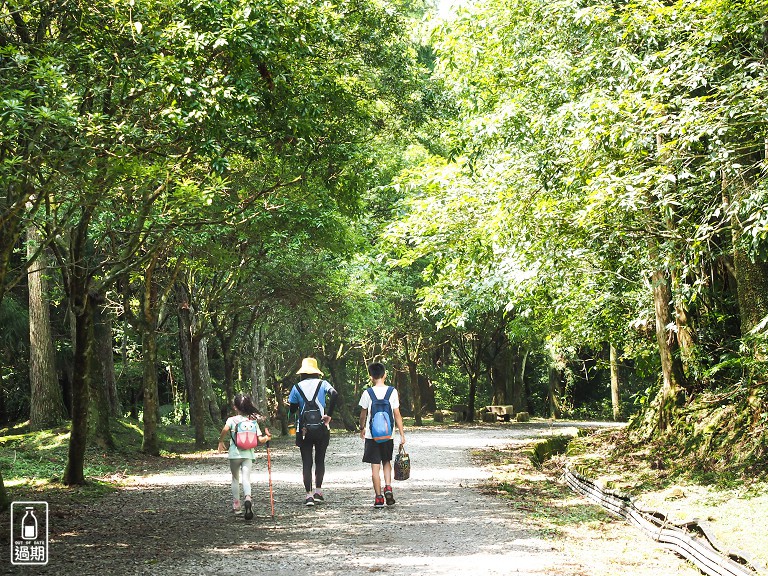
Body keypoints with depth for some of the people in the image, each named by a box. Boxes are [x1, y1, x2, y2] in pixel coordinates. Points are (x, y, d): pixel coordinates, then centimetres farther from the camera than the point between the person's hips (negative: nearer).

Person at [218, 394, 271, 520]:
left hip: (235, 454, -1)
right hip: (248, 454, 1)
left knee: (235, 479, 17)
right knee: (246, 478, -6)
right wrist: (267, 437, 18)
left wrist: (221, 441, -6)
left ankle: (236, 505, 23)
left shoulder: (231, 420, -3)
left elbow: (225, 430, -23)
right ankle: (248, 498, -34)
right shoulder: (253, 421, 4)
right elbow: (260, 439, -3)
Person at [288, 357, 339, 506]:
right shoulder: (322, 383, 0)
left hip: (304, 430, 0)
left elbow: (293, 409, 4)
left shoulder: (297, 387, 2)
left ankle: (309, 494, -3)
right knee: (320, 460, 13)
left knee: (306, 462, 4)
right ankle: (318, 492, 9)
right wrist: (329, 415, -13)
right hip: (322, 428, 0)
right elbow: (335, 394, -18)